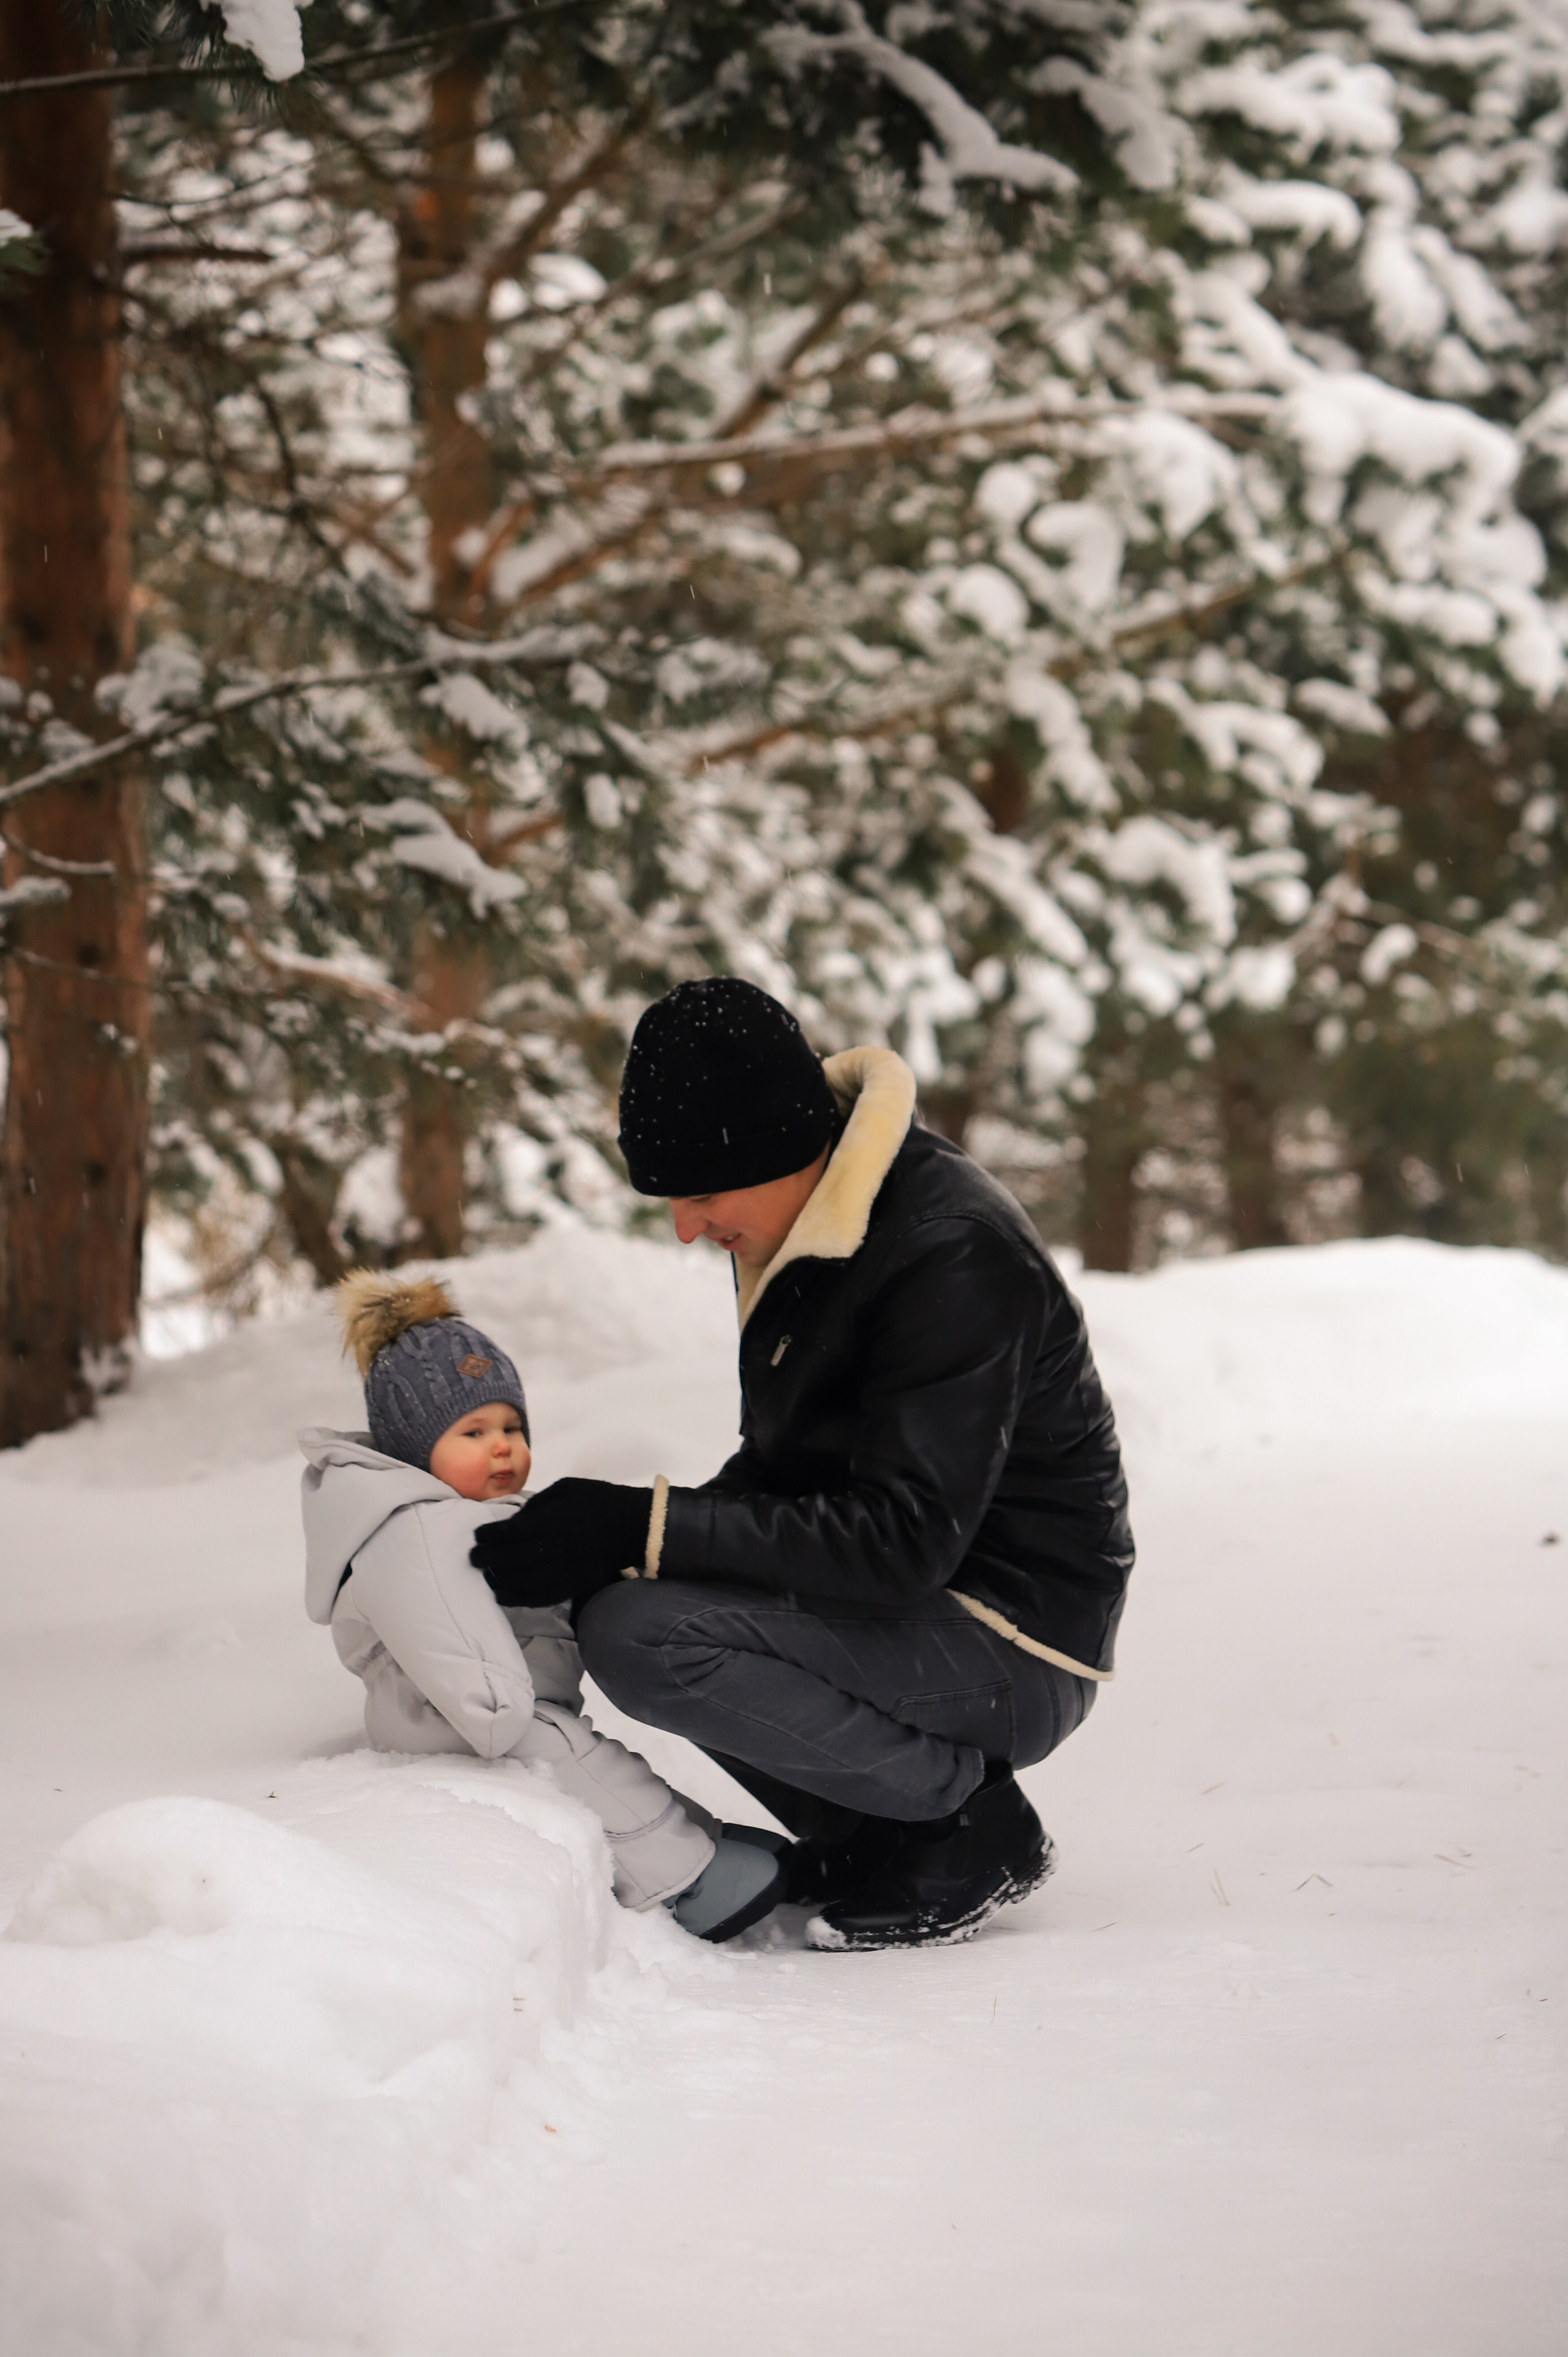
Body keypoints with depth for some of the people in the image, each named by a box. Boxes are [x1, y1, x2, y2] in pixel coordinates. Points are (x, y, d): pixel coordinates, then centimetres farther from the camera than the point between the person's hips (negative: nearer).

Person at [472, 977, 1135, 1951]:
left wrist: (643, 1526, -28)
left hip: (1016, 1657, -10)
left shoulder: (954, 1257, -24)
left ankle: (969, 1830, -9)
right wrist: (613, 1535, -6)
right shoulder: (815, 1224, 5)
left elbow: (901, 1543, -29)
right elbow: (788, 1472, 13)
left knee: (644, 1638, -24)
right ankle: (868, 1836, 5)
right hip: (920, 1609, 10)